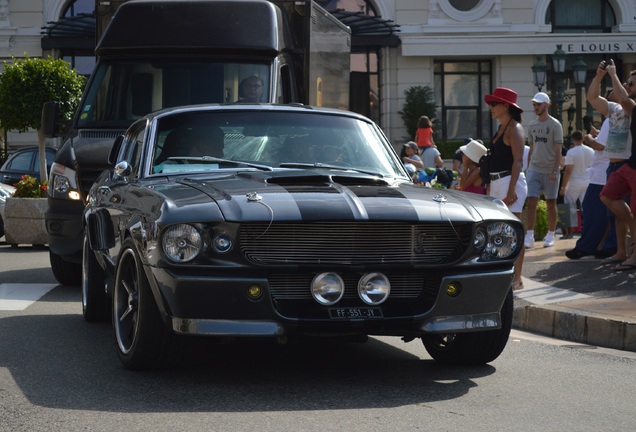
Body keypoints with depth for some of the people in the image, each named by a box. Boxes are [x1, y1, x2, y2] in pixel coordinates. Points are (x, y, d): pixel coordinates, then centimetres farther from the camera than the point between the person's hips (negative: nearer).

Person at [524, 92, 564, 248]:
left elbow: (558, 151, -8)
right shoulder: (532, 125, 10)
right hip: (534, 169, 4)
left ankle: (550, 236, 14)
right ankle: (529, 236, -9)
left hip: (550, 170, -3)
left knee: (551, 203, 5)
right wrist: (527, 169, 14)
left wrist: (554, 171, -16)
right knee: (531, 201, -8)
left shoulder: (555, 125, -5)